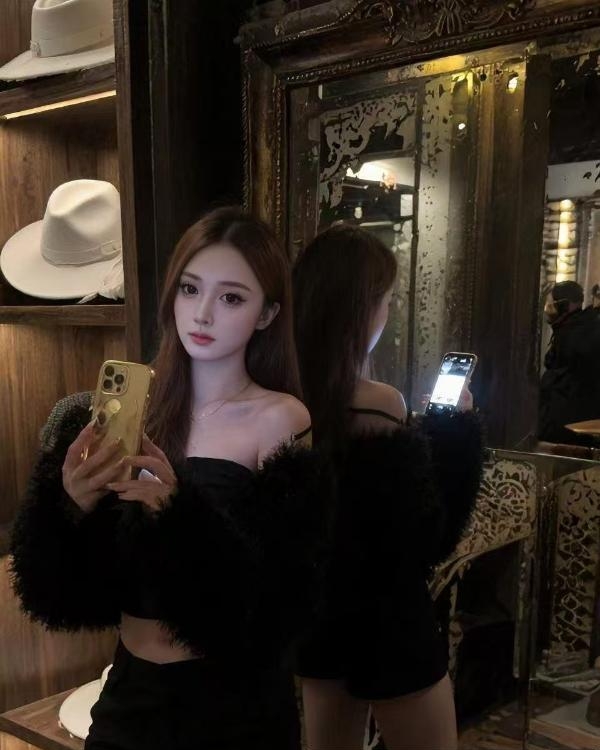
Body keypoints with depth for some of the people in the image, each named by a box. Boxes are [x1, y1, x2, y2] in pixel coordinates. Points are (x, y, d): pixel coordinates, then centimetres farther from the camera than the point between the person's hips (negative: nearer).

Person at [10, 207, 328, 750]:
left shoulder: (282, 420, -13)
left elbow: (275, 606, -19)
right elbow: (62, 583, -3)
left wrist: (179, 508, -32)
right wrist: (74, 504, -23)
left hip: (234, 704, -3)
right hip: (130, 689, 4)